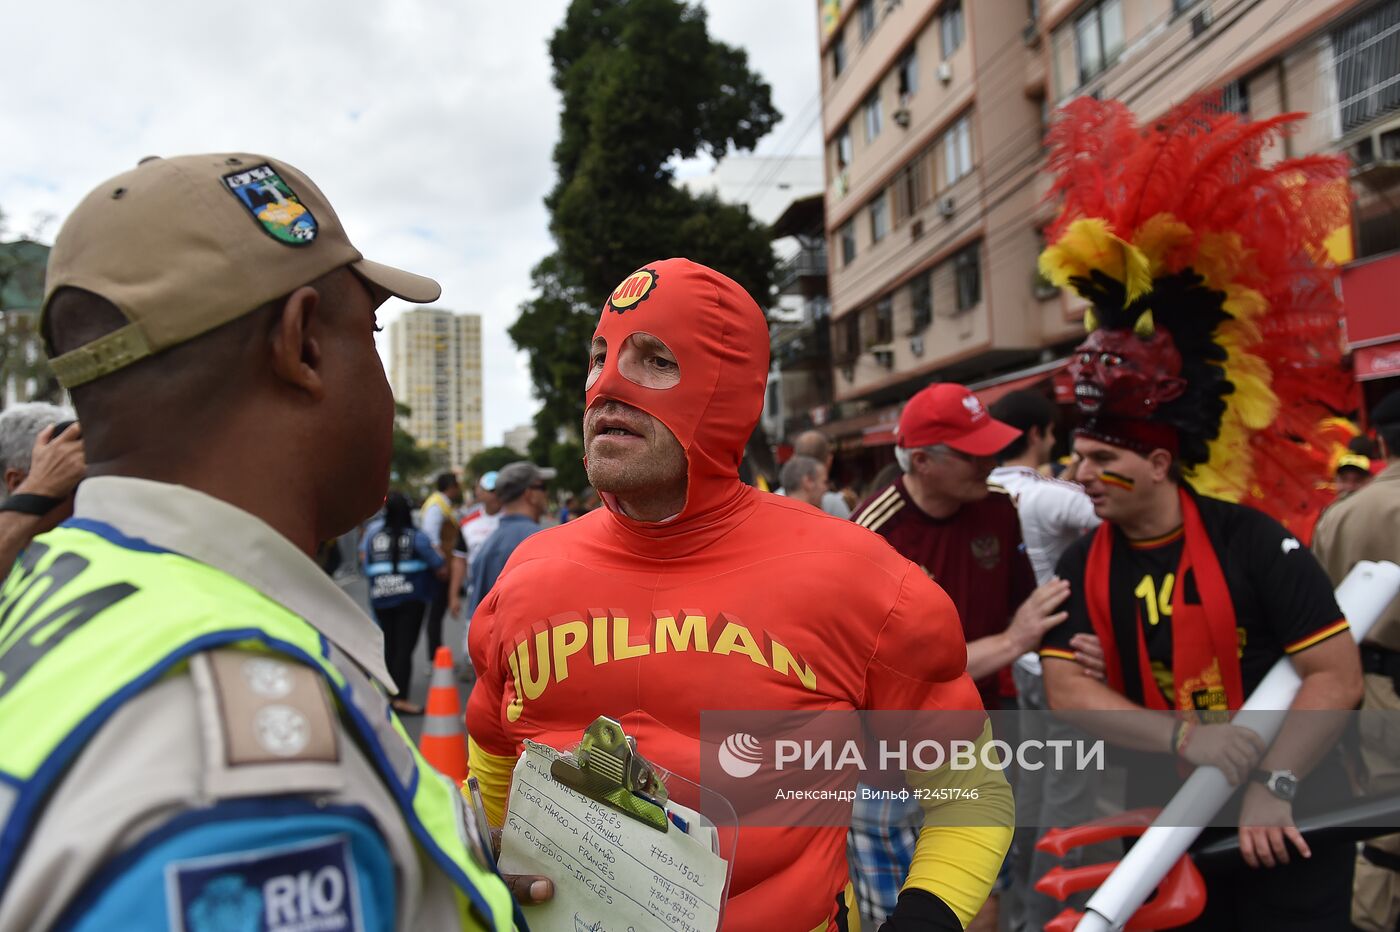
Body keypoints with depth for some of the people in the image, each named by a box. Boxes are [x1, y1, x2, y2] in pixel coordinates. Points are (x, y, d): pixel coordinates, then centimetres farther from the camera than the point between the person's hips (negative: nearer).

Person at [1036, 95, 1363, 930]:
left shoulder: (1253, 540, -16)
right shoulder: (1082, 569, -4)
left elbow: (1338, 676, -16)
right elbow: (1067, 688, -11)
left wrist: (1273, 786, -24)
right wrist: (1183, 739, -24)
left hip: (1284, 830, -4)